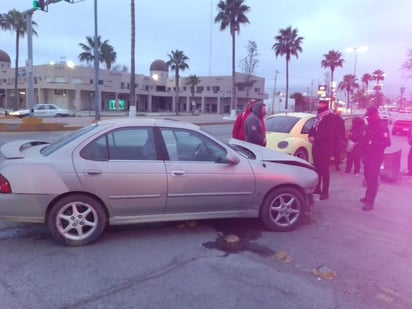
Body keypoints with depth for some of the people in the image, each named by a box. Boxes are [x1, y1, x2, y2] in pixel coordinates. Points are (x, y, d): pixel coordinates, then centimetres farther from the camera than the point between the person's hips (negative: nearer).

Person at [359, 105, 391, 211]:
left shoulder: (382, 126, -13)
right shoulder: (369, 126, 13)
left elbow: (387, 143, -21)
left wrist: (372, 143, -27)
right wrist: (361, 141, 3)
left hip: (376, 157, -8)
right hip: (367, 156, 8)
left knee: (372, 179, -7)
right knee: (368, 177, 16)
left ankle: (370, 202, -6)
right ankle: (368, 197, 29)